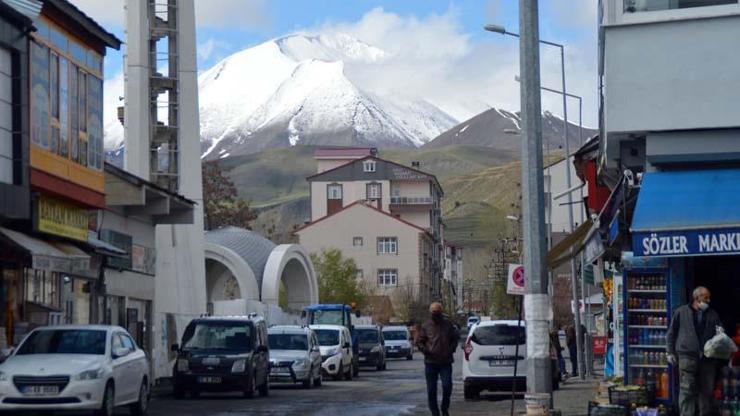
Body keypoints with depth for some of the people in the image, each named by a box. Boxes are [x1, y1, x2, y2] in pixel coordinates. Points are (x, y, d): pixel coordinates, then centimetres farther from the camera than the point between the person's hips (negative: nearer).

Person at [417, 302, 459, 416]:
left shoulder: (448, 324, 7)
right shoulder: (426, 326, 4)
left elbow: (454, 339, 16)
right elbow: (419, 342, 9)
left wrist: (451, 350, 0)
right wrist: (425, 350, -9)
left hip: (446, 362, 0)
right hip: (430, 362, 0)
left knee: (447, 385, -14)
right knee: (431, 390, 3)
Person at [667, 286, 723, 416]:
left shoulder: (713, 315, 15)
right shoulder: (681, 312, 7)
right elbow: (671, 333, 10)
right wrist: (671, 352, 4)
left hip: (708, 357, 3)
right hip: (687, 356, -3)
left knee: (707, 390, 6)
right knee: (687, 389, -8)